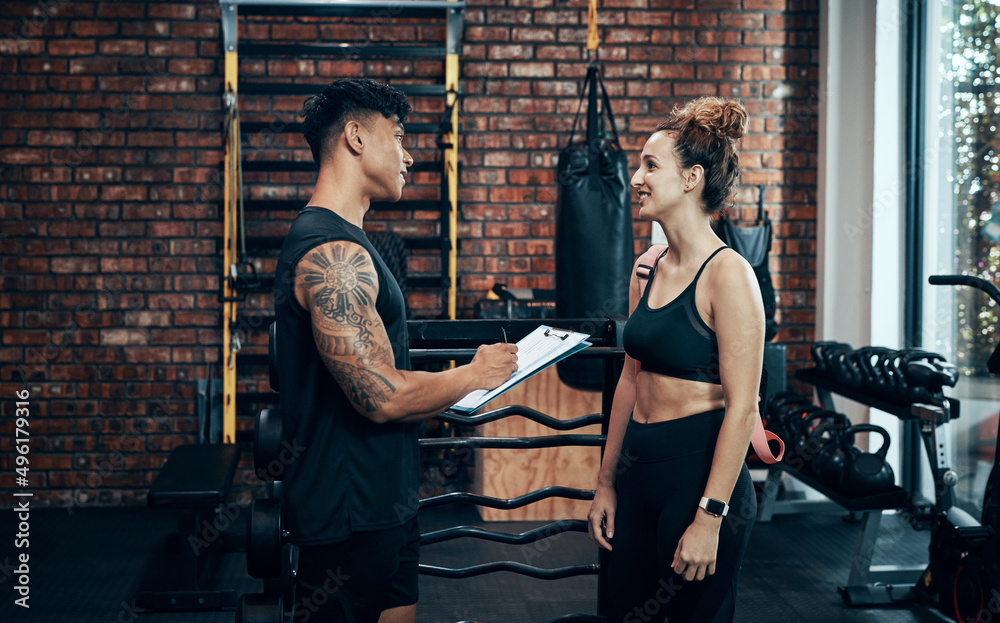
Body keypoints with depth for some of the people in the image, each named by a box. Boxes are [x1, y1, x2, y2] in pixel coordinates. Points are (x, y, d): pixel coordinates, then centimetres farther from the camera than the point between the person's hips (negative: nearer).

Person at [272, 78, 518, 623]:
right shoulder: (334, 252, -21)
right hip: (350, 511, -10)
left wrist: (452, 391, 11)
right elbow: (382, 396, -25)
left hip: (381, 499, 10)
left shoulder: (336, 240, 14)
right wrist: (474, 374, -10)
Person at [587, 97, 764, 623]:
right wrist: (606, 482, 15)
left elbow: (741, 407, -17)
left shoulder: (727, 274, -15)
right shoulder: (648, 269, 8)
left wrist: (710, 517, -19)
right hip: (639, 475, 7)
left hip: (698, 475, -7)